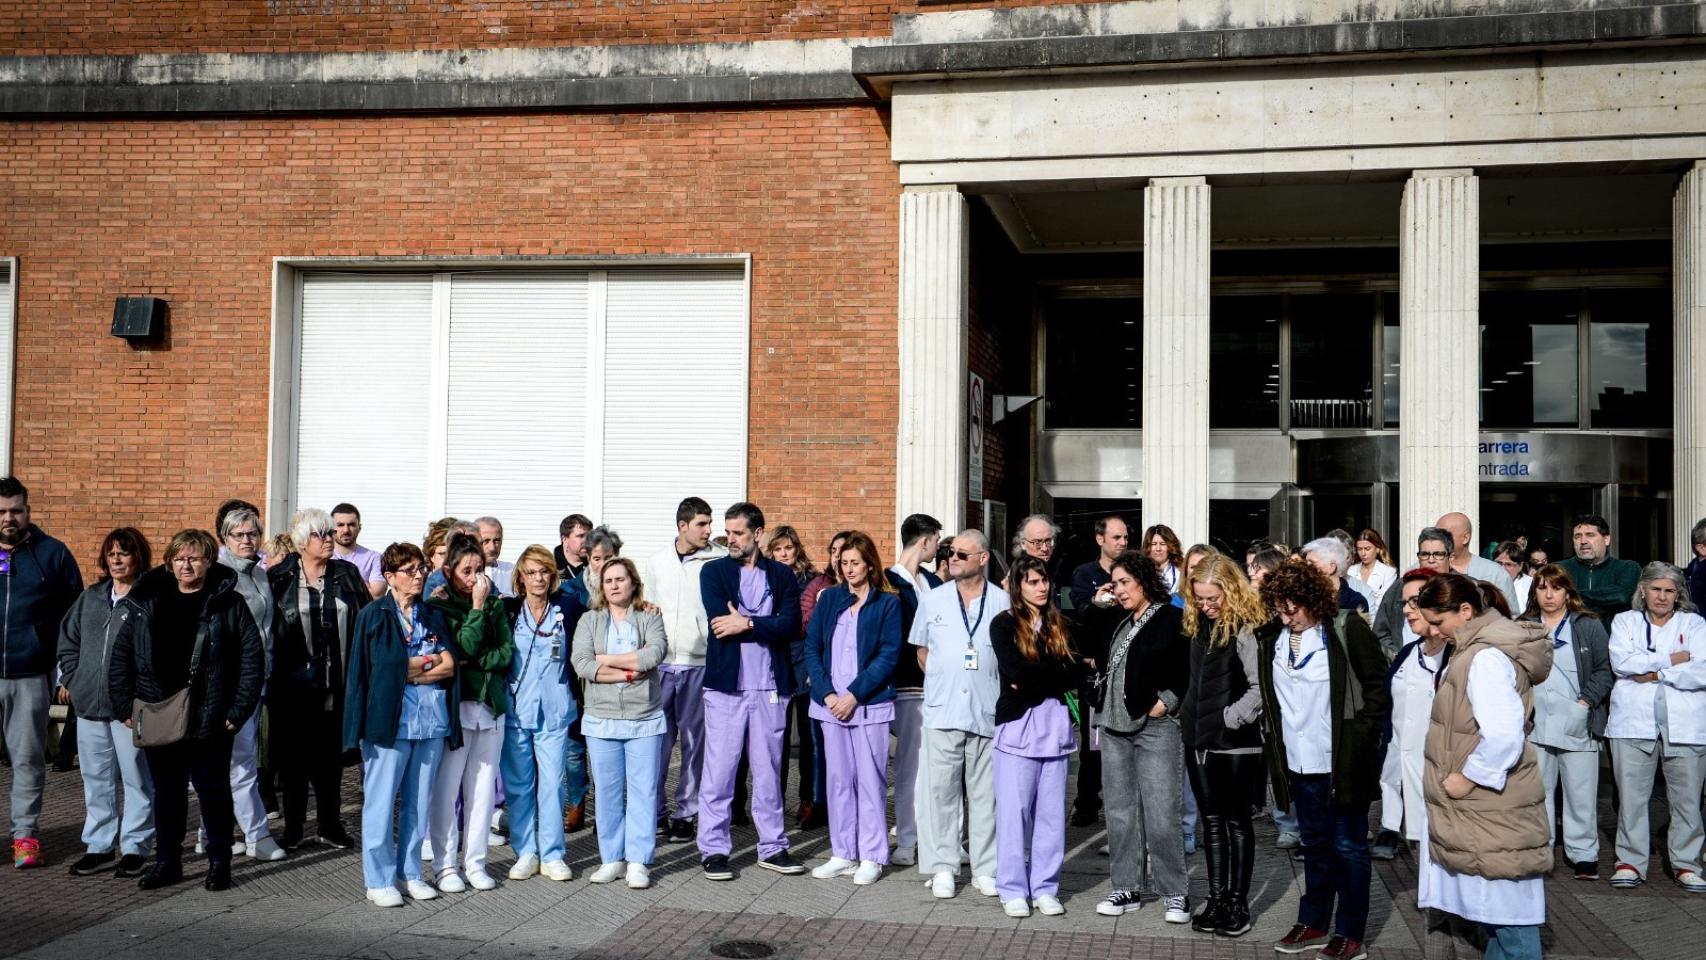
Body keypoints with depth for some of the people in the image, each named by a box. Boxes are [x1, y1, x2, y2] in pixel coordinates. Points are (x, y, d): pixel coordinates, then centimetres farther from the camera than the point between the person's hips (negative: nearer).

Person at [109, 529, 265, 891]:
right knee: (166, 793, 13)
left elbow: (253, 658, -6)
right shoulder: (145, 603, 6)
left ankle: (219, 862, 18)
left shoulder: (229, 604, -4)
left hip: (209, 721, -3)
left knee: (213, 792, 6)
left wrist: (238, 711, -9)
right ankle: (167, 862, 26)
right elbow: (121, 657, 8)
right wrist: (124, 707, 1)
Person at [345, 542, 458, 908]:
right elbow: (388, 665, -11)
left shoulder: (434, 616, 13)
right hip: (389, 718, -4)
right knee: (381, 800, 0)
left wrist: (411, 670, -8)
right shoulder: (373, 614, 0)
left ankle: (411, 873, 19)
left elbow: (450, 666, 1)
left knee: (419, 801, 9)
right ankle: (378, 880, 8)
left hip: (431, 718, 4)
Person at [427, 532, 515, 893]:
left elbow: (506, 652, 3)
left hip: (491, 704, 4)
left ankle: (475, 862, 16)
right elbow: (464, 648, -14)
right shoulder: (438, 606, -3)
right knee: (447, 788, -2)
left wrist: (476, 662, -12)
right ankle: (444, 865, 9)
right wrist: (476, 606, -14)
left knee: (483, 787, 7)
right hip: (454, 704, -4)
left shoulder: (495, 605, 11)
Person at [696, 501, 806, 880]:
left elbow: (791, 625, -8)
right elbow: (720, 622, -11)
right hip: (725, 684, -1)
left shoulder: (782, 576, 8)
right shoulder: (714, 571, 5)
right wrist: (765, 627, -10)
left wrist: (746, 624, -14)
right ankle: (713, 849, 10)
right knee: (718, 771, 1)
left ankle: (772, 847, 19)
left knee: (768, 770, 10)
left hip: (770, 687, 2)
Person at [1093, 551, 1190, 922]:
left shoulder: (1174, 619, -5)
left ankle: (1176, 892, 6)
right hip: (1115, 726, 7)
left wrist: (1168, 700, -13)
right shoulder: (1119, 624, 16)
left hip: (1156, 727, -7)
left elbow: (1193, 668, -10)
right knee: (1120, 811, 9)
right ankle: (1127, 887, 18)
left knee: (1161, 815, -7)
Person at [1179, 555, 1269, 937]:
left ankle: (1238, 902, 14)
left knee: (1237, 821, 4)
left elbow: (1261, 687, -19)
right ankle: (1216, 899, 20)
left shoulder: (1247, 627, -14)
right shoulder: (1197, 623, 9)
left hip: (1237, 742, -7)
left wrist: (1230, 718, -17)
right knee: (1212, 820, 12)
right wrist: (1189, 715, 10)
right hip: (1199, 738, 7)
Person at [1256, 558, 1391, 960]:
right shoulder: (1272, 640, 5)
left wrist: (1360, 738, -11)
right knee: (1315, 846, 17)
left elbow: (1378, 687, -7)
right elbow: (1269, 696, 17)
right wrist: (1272, 733, 9)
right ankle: (1313, 923, 27)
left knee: (1348, 847, 5)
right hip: (1300, 763, 5)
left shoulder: (1347, 632, -10)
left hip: (1342, 762, -5)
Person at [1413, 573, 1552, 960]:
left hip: (1488, 811, -10)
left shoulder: (1486, 658, -20)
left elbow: (1504, 736, -30)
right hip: (1476, 809, 10)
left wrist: (1467, 777, -19)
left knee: (1507, 915, -1)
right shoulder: (1477, 650, 11)